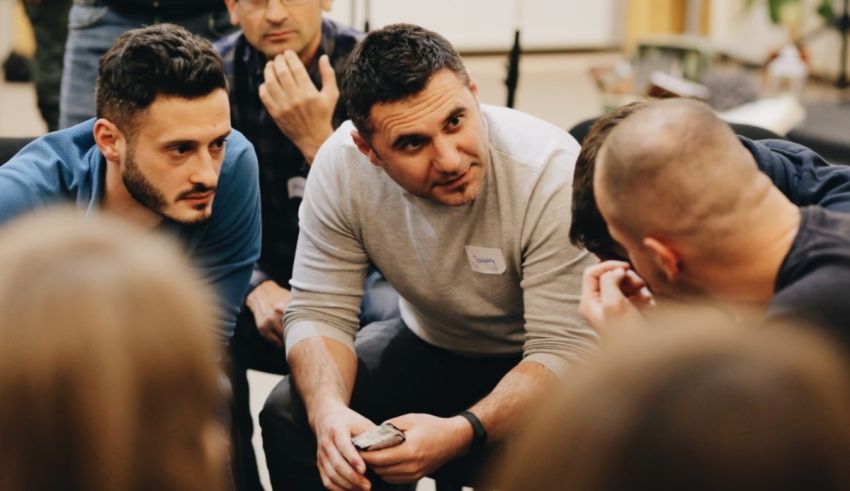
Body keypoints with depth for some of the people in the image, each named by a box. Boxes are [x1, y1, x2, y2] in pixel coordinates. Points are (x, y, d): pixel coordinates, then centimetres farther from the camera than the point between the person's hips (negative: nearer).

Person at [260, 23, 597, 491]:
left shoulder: (552, 171, -30)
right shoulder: (341, 164, -20)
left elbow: (566, 351, -29)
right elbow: (319, 312, -15)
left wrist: (461, 433, -44)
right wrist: (329, 411, -36)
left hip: (530, 362, -3)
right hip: (428, 343, 3)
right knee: (289, 414, -18)